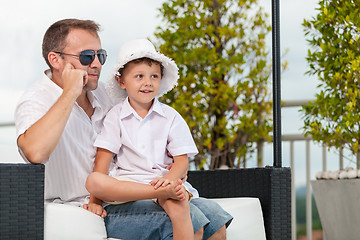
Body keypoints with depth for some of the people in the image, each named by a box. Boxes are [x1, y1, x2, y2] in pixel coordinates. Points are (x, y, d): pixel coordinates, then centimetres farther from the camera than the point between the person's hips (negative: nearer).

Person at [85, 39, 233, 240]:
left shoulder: (171, 117, 9)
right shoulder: (116, 116, 8)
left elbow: (182, 160, 1)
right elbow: (104, 157, -1)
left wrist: (169, 178, -23)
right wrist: (95, 200, -13)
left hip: (163, 179, -1)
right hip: (126, 181, 1)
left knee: (177, 205, -37)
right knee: (93, 181, -32)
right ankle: (165, 191, -38)